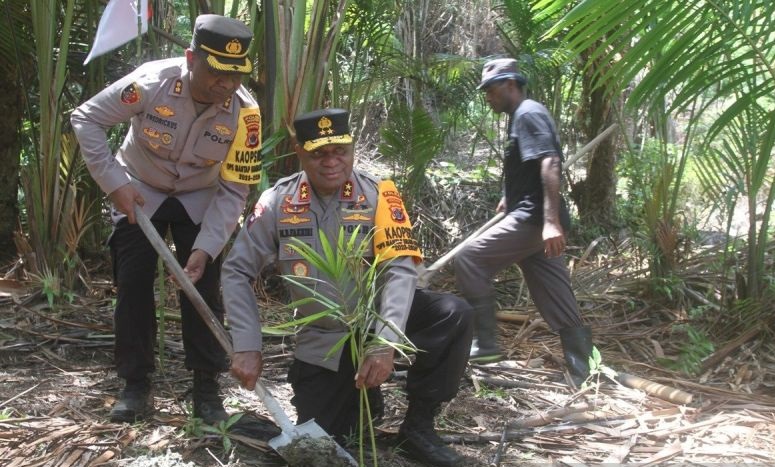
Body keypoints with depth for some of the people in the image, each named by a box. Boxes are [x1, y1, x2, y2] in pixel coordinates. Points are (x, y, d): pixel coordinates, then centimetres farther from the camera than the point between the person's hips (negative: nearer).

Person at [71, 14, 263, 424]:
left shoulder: (244, 111, -26)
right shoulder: (151, 82, -30)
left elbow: (233, 191, -20)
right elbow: (86, 118, -18)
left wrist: (205, 249, -29)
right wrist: (114, 183, -22)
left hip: (200, 197, 0)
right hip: (139, 191, 0)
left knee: (203, 286, -6)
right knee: (133, 285, -2)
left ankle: (206, 388, 6)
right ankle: (136, 385, 11)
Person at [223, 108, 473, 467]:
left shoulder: (378, 195, -14)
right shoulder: (278, 203, -10)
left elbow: (400, 269, -22)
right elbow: (236, 272, -6)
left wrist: (386, 342, -36)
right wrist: (246, 347, -15)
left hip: (377, 317, -1)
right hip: (321, 338, 1)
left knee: (453, 315, -27)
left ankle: (417, 426, -10)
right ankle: (358, 395, 27)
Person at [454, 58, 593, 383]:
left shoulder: (528, 114, -9)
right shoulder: (521, 117, 22)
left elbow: (550, 164, -22)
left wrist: (551, 220, -31)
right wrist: (510, 198, 41)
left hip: (533, 219, -10)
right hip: (535, 220, 10)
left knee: (469, 259, -8)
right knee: (562, 311, 8)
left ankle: (485, 343, -5)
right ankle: (585, 380, 10)